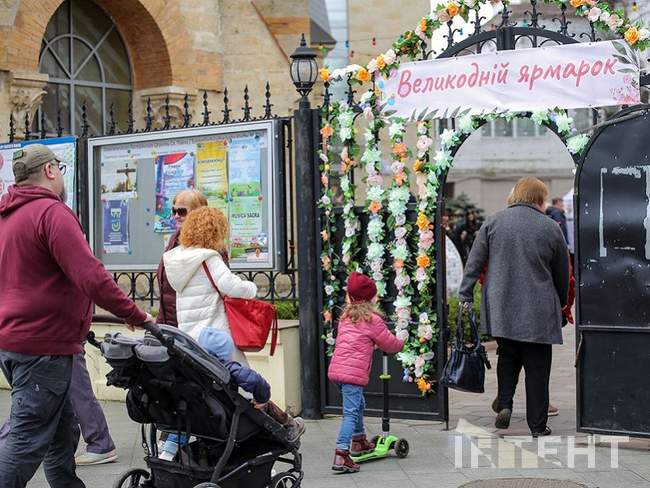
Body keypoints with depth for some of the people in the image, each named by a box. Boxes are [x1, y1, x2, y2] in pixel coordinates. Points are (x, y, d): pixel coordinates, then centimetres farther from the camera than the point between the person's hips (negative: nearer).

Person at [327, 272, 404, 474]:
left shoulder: (346, 317, 16)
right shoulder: (372, 320, -5)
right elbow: (389, 344, 4)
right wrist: (401, 344, 25)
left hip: (336, 369, 8)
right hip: (353, 372, -8)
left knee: (358, 404, 27)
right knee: (351, 413, -10)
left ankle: (359, 441, 41)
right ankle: (341, 455, -20)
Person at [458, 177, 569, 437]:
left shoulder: (493, 222, 2)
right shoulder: (551, 228, 0)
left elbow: (474, 263, 1)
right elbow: (563, 274, 10)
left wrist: (466, 296, 6)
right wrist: (561, 304, 24)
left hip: (501, 308, 2)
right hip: (538, 312, -2)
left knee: (507, 357, 19)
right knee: (537, 367, 6)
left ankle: (504, 404, 1)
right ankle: (538, 425, 9)